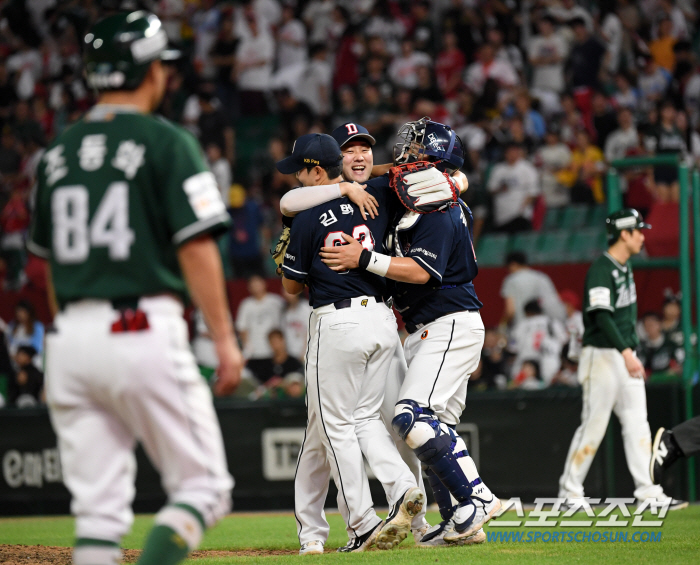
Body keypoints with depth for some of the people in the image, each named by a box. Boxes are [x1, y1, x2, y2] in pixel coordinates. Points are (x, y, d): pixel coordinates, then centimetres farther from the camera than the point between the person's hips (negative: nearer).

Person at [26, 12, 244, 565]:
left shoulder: (59, 152, 14)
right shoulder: (167, 143, -3)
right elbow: (195, 246, -10)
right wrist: (225, 339, -9)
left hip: (70, 334, 6)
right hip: (144, 331, -5)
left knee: (97, 507, 7)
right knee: (202, 486, 2)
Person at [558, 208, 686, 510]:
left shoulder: (625, 267, 15)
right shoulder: (601, 270, -15)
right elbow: (602, 317, -24)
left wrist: (632, 353, 17)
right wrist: (626, 353, -31)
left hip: (626, 355, 9)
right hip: (603, 356, -9)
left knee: (637, 423, 3)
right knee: (594, 425, -5)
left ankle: (647, 491, 1)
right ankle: (569, 491, 3)